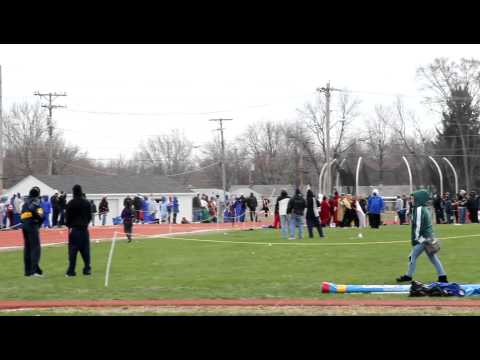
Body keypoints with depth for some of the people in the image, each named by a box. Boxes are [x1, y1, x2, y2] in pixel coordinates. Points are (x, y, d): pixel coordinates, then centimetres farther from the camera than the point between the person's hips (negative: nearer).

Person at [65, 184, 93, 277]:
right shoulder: (86, 203, 4)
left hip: (74, 228, -4)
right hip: (84, 228, 4)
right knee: (85, 249, 9)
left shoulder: (71, 203, -9)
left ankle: (71, 271, -3)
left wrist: (68, 225, 10)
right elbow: (90, 216, 10)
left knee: (73, 250, -2)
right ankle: (87, 269, 8)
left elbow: (67, 216, -6)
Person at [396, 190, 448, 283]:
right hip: (429, 237, 9)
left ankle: (408, 276, 9)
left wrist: (415, 239, -14)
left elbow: (418, 225, -18)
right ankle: (442, 277, 6)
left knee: (413, 256, 1)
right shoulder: (425, 209, 15)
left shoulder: (419, 209, -15)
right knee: (433, 257, 8)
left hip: (423, 238, -9)